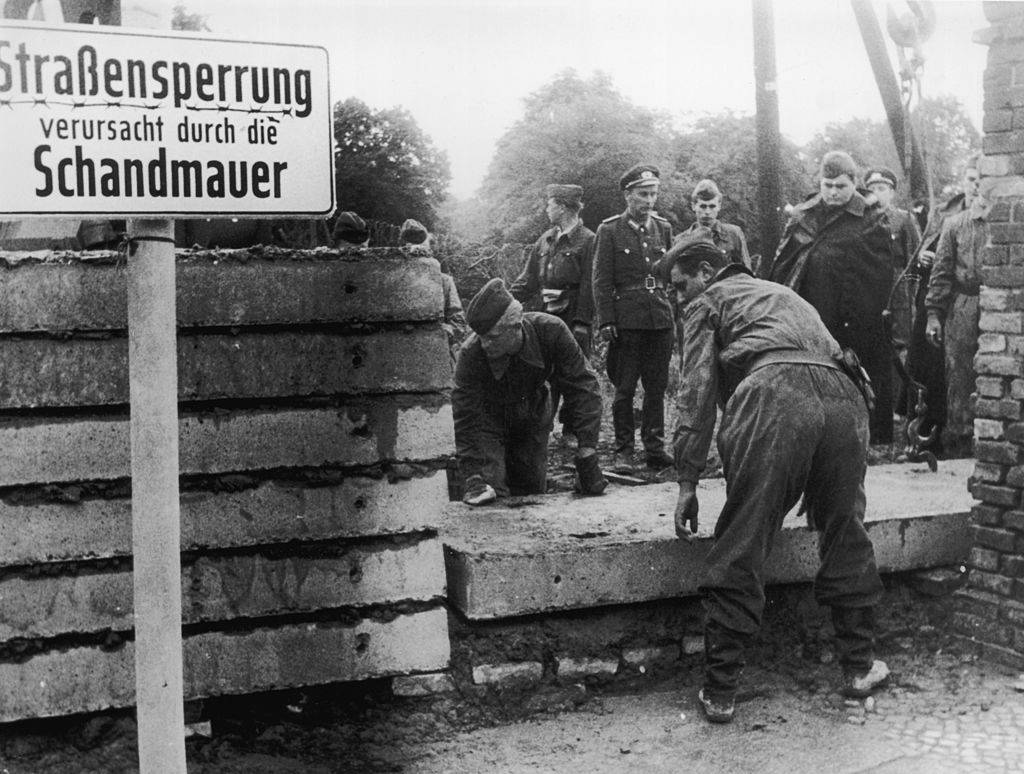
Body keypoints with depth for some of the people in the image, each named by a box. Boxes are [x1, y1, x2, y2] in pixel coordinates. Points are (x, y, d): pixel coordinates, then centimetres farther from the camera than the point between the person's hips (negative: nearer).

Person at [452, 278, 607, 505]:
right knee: (489, 490, -19)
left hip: (533, 417, 2)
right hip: (489, 417, -2)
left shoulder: (550, 331, -32)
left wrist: (586, 451, -29)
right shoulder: (472, 353, -35)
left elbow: (582, 386, -24)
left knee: (532, 490, 6)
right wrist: (473, 476, -36)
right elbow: (466, 418, -29)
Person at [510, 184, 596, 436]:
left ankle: (572, 431, 11)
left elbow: (588, 285, -11)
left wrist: (582, 322, -16)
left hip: (573, 317, -6)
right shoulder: (545, 240, 13)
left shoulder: (587, 240, -7)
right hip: (548, 316, 6)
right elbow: (528, 279, 14)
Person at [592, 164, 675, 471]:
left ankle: (655, 448, 13)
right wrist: (606, 321, -9)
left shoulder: (663, 228, 11)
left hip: (661, 318, 4)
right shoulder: (610, 230, -1)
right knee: (624, 388, 0)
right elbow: (602, 281, -2)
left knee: (657, 387, 6)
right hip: (627, 320, -3)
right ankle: (623, 450, 8)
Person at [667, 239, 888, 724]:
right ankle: (859, 668, 30)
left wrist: (687, 483, 8)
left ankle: (719, 693, 5)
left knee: (740, 553, 0)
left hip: (773, 396, -6)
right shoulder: (788, 296, 42)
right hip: (844, 395, 6)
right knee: (846, 541, 21)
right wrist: (814, 486, 46)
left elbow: (698, 391, 10)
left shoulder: (709, 301, 23)